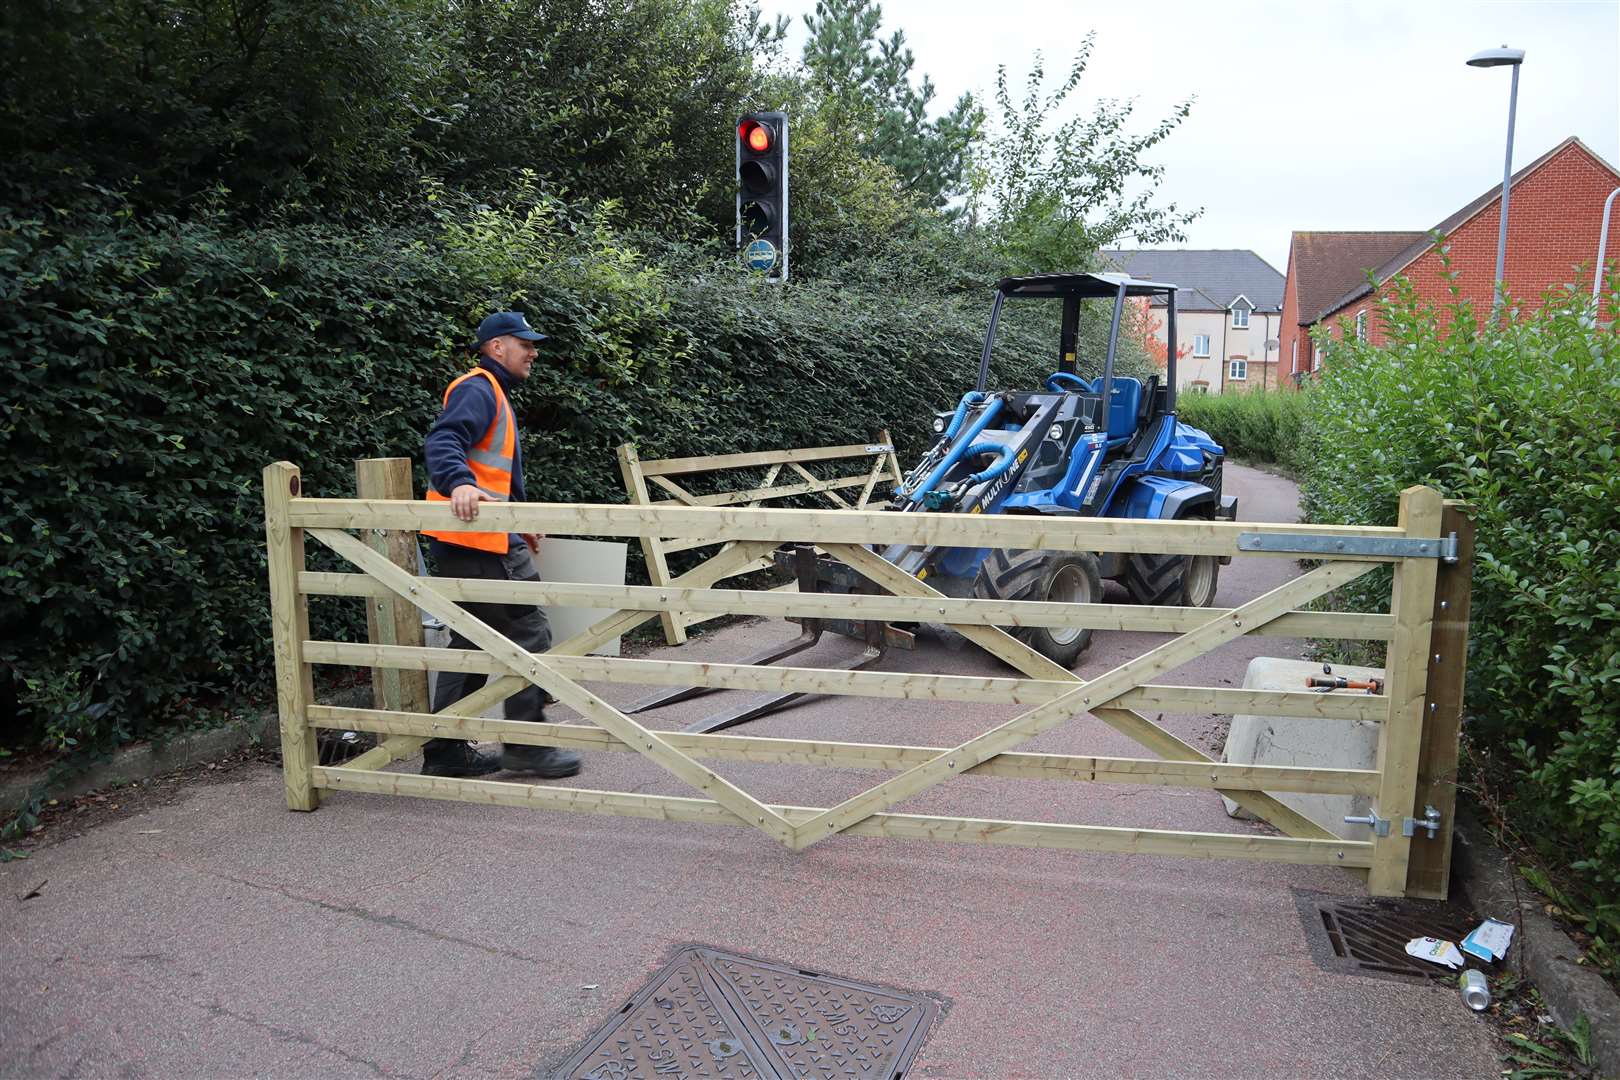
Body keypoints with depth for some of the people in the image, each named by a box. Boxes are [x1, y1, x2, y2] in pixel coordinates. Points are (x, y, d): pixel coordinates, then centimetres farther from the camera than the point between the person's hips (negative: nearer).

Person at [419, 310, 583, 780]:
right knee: (529, 633, -5)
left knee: (471, 641, 13)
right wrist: (458, 483, -45)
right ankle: (526, 744, 2)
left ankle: (446, 750, 19)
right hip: (476, 537, -11)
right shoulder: (477, 389, -9)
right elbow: (443, 441, -27)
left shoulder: (494, 394, 24)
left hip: (475, 540, 11)